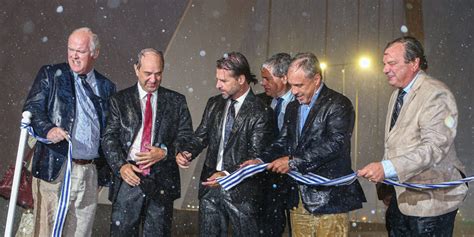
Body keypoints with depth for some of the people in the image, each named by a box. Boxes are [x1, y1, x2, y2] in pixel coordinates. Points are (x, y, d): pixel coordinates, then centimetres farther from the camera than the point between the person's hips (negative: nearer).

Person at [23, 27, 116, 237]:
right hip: (55, 169, -3)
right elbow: (32, 109, -2)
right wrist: (47, 129, -22)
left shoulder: (107, 87, 14)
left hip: (91, 172, 3)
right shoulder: (50, 74, 6)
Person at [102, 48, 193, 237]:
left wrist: (165, 152, -14)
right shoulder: (119, 100, 6)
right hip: (128, 177, 0)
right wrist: (120, 165, -14)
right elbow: (109, 137, 1)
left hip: (162, 180, 1)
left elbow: (187, 137, 4)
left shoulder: (176, 101, 6)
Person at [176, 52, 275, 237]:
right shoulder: (214, 104, 8)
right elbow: (201, 137, 10)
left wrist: (227, 174, -25)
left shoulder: (261, 112, -11)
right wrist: (188, 152, -11)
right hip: (210, 185, 5)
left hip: (241, 190, -5)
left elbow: (255, 157, -14)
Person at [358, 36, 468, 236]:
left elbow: (435, 148, -25)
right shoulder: (398, 94, 14)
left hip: (430, 199, -8)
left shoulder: (436, 94, -15)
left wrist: (387, 168, -32)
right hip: (400, 196, 8)